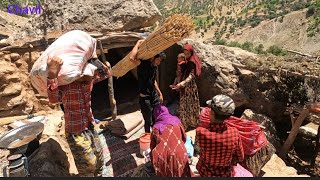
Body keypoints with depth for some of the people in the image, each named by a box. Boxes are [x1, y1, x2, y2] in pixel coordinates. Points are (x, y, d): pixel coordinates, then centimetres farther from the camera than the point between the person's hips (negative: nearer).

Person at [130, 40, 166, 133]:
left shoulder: (155, 67, 7)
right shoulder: (143, 64, -16)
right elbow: (132, 58, -37)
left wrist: (160, 93, 21)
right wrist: (138, 43, -23)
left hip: (154, 95, 8)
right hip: (144, 97, -7)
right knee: (148, 121, 4)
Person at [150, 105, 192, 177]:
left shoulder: (156, 127, 4)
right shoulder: (176, 121, 6)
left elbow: (152, 146, 12)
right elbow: (184, 137, 15)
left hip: (162, 157, 0)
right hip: (179, 154, 1)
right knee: (180, 172, 20)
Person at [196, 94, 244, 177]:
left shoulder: (200, 131, -33)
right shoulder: (234, 133, -28)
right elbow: (240, 158, -11)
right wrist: (226, 162, 2)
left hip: (205, 172, -1)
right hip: (225, 174, 1)